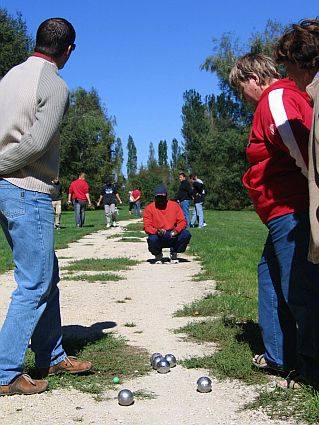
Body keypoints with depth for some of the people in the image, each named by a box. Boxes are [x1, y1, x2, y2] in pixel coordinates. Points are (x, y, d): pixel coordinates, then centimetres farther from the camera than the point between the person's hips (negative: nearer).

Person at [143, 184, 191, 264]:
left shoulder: (174, 205, 4)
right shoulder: (149, 208, -1)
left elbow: (182, 221, 0)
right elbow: (147, 226, -7)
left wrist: (177, 230, -22)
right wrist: (157, 231, -29)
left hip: (173, 236, 2)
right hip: (159, 237, -2)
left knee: (186, 234, -25)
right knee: (152, 239, -36)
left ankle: (174, 253, 3)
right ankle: (158, 255, 2)